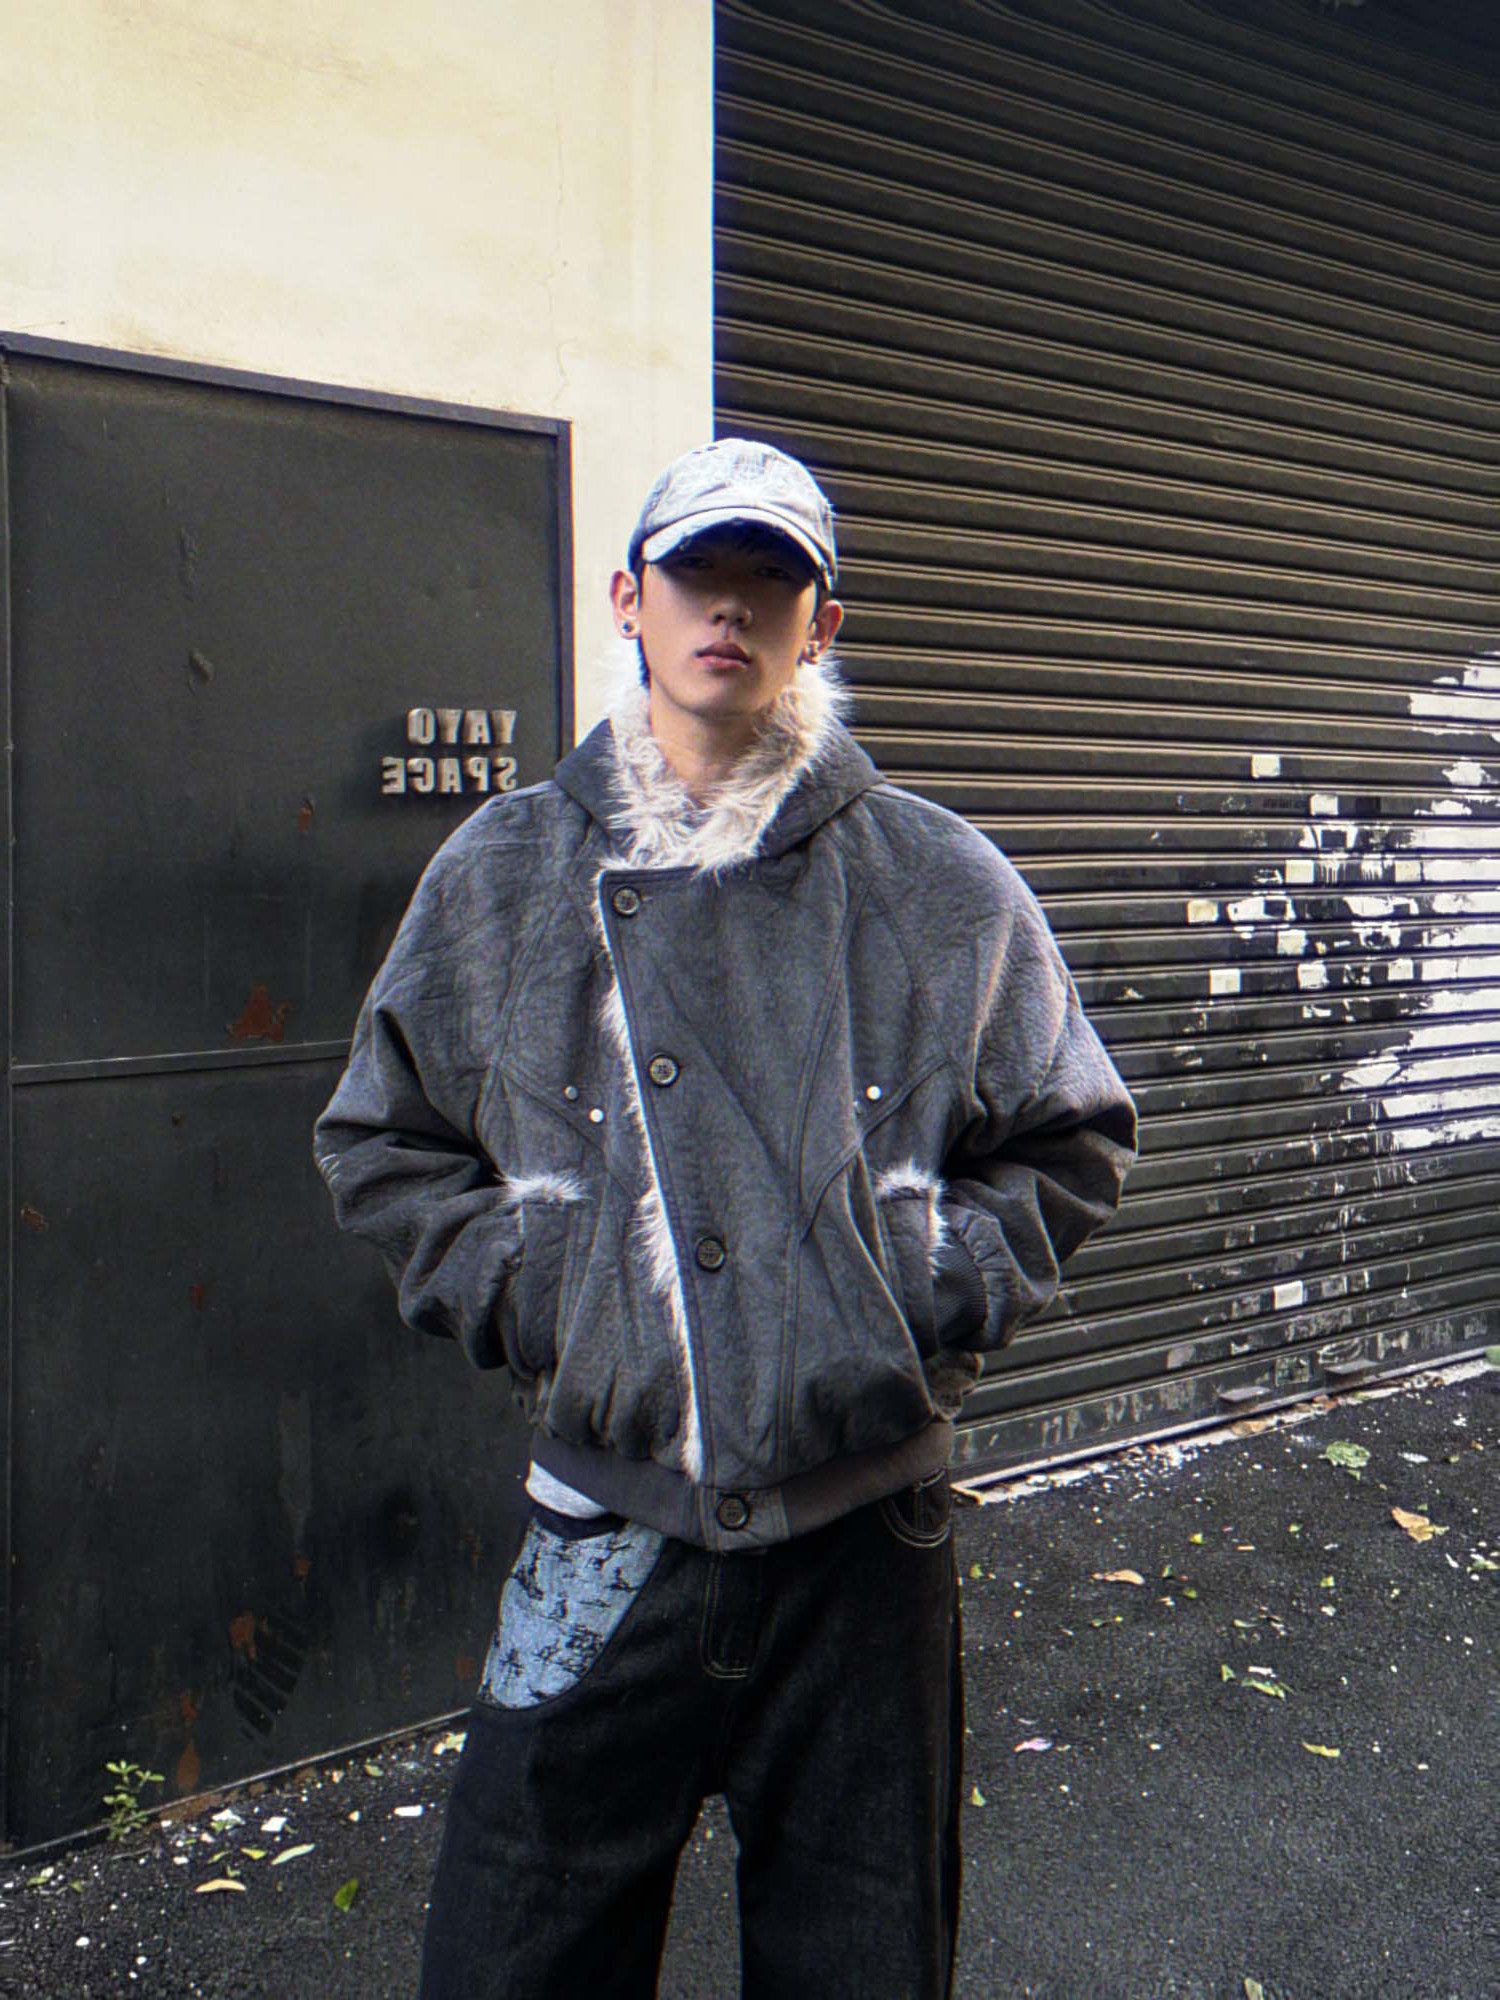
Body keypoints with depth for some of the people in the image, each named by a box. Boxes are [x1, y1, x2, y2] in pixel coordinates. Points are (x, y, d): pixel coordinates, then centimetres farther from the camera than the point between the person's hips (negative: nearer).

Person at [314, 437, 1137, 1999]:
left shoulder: (940, 886, 1)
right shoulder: (499, 873, 4)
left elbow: (1073, 1142, 10)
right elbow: (380, 1144, 11)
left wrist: (934, 1288, -3)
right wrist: (517, 1283, -2)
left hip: (865, 1530, 0)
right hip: (607, 1529, 1)